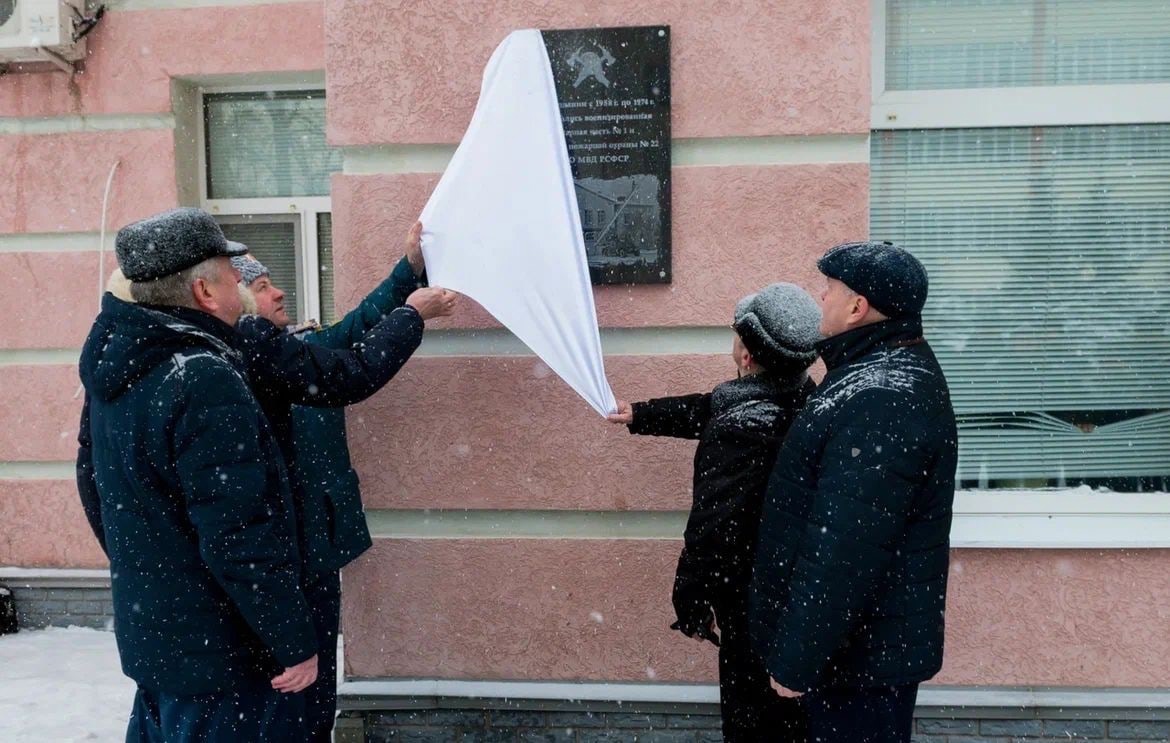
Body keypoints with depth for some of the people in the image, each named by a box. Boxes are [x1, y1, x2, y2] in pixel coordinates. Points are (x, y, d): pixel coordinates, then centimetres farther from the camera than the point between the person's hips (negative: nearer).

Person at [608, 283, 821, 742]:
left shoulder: (742, 429, -29)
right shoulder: (799, 395, -2)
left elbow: (713, 523, -26)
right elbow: (707, 409, 11)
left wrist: (691, 603, -13)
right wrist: (640, 414, 21)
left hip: (755, 601, -8)